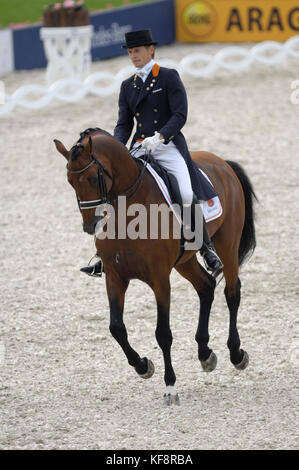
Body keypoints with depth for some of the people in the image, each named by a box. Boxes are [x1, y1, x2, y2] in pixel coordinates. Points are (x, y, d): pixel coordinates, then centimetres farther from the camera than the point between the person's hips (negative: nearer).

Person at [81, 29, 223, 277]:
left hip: (169, 147, -5)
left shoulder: (169, 77, 0)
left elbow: (180, 115, -9)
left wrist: (158, 137, -23)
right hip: (139, 149, 5)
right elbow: (124, 124, 14)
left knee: (186, 196, -24)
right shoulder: (128, 86, 16)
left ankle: (208, 250, -8)